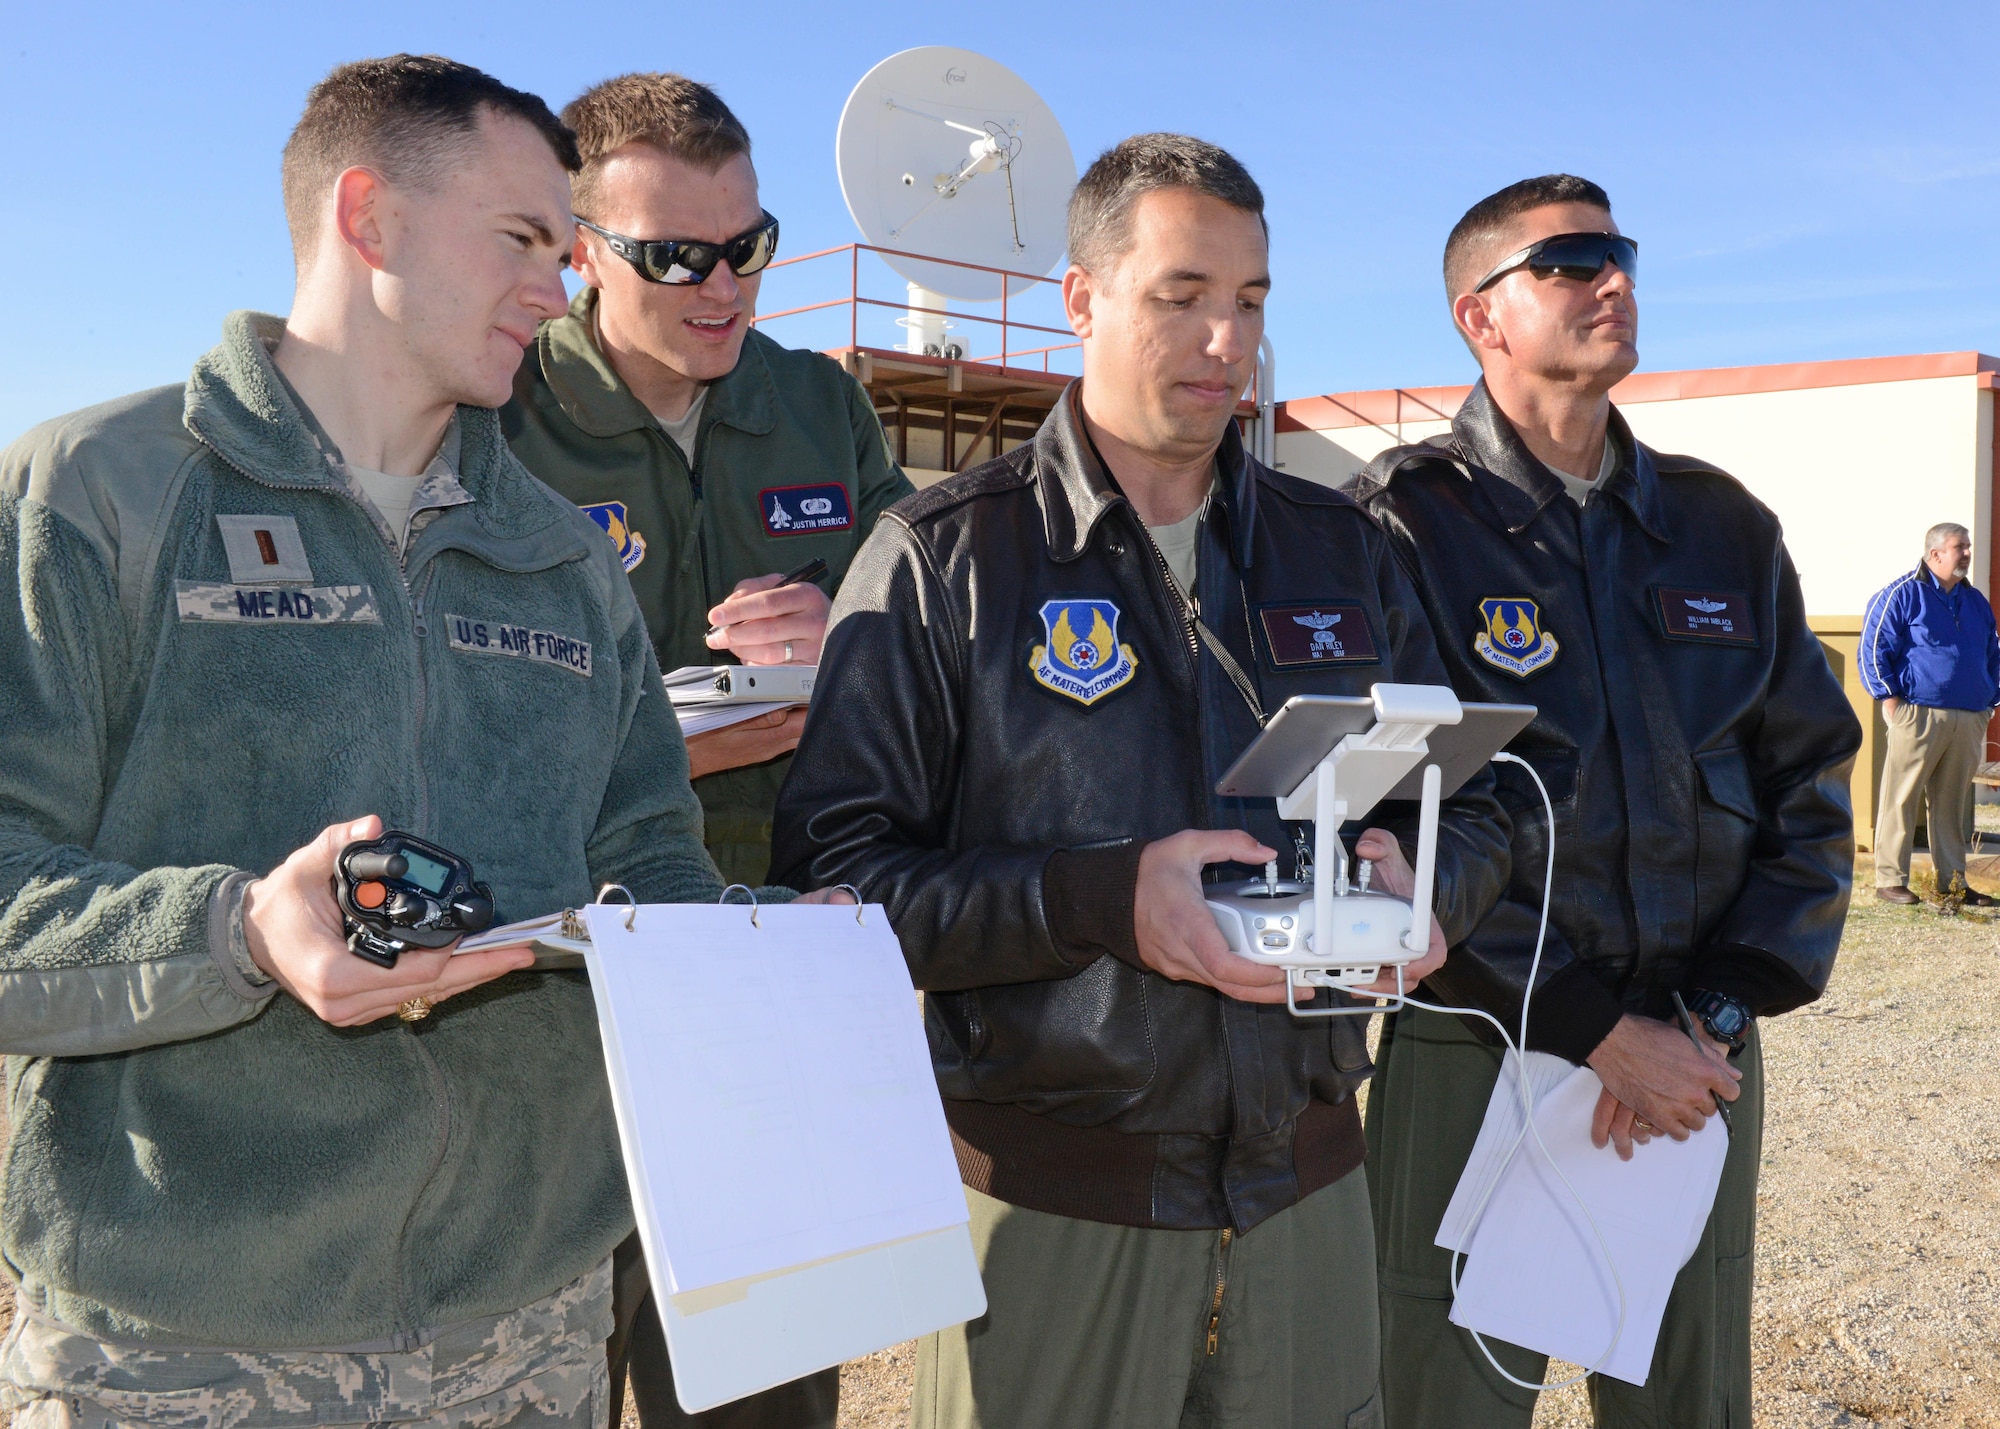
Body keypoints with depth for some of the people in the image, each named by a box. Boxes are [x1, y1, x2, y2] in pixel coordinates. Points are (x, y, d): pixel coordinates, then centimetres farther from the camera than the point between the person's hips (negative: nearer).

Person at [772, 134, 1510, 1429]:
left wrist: (1422, 883, -9)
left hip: (1307, 1183, 4)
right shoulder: (944, 557, -5)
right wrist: (1101, 900, -22)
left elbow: (1474, 809, 14)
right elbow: (834, 868, -12)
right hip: (1052, 1208, -4)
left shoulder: (1340, 548, 9)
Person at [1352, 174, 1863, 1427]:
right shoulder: (1403, 525, -7)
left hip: (1697, 1062, 5)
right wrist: (1600, 1032, -14)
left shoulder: (1723, 527, 9)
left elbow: (1810, 791, 8)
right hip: (1474, 1063, -4)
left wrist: (1714, 1016, -5)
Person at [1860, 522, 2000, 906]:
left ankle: (1952, 880, 18)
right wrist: (1891, 699, -11)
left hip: (1968, 720, 6)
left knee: (1953, 803, 10)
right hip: (1918, 714, -6)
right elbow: (1873, 649, -5)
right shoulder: (1901, 595, -2)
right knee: (1902, 798, -4)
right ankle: (1890, 880, 1)